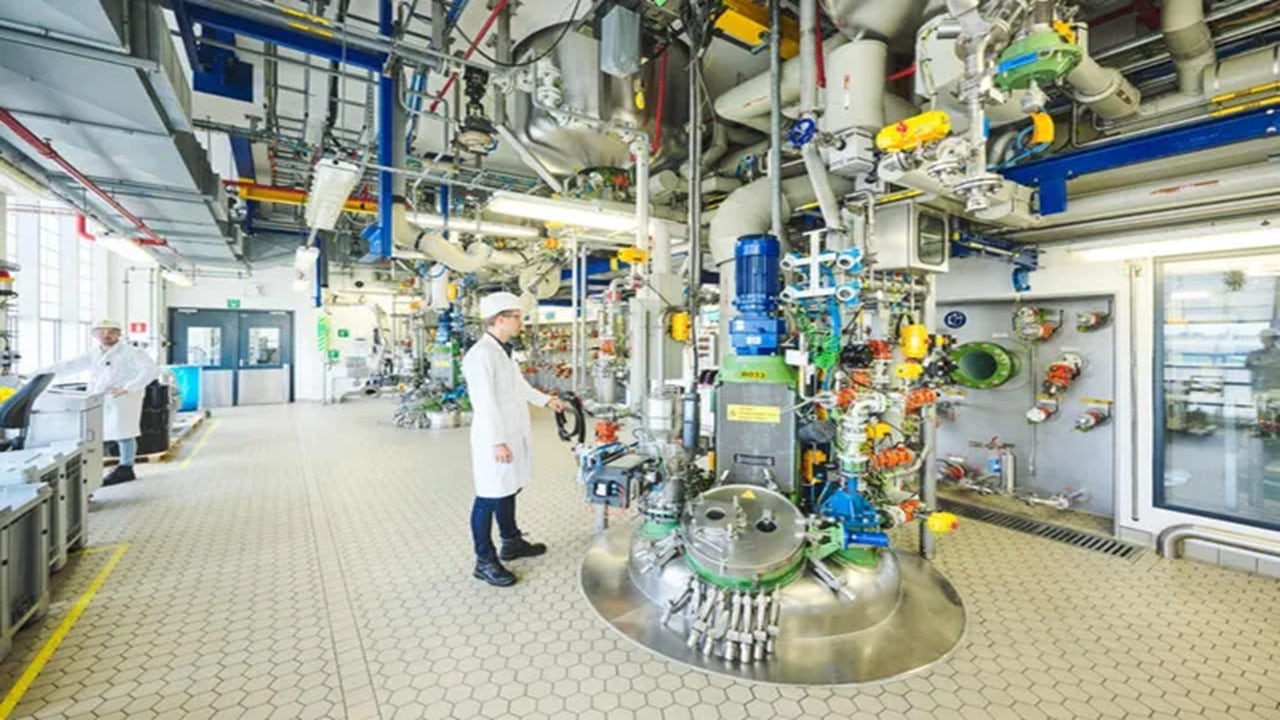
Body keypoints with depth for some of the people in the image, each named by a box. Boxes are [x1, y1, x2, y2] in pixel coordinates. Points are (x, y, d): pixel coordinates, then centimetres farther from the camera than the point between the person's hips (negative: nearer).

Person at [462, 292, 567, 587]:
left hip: (513, 434, 10)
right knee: (490, 498, 3)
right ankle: (485, 561, 18)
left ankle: (511, 542, 38)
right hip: (495, 439, -9)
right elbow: (485, 403, -23)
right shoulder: (481, 355, -20)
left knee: (508, 490, 21)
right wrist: (497, 442, -24)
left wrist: (546, 399, 23)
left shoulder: (503, 350, 11)